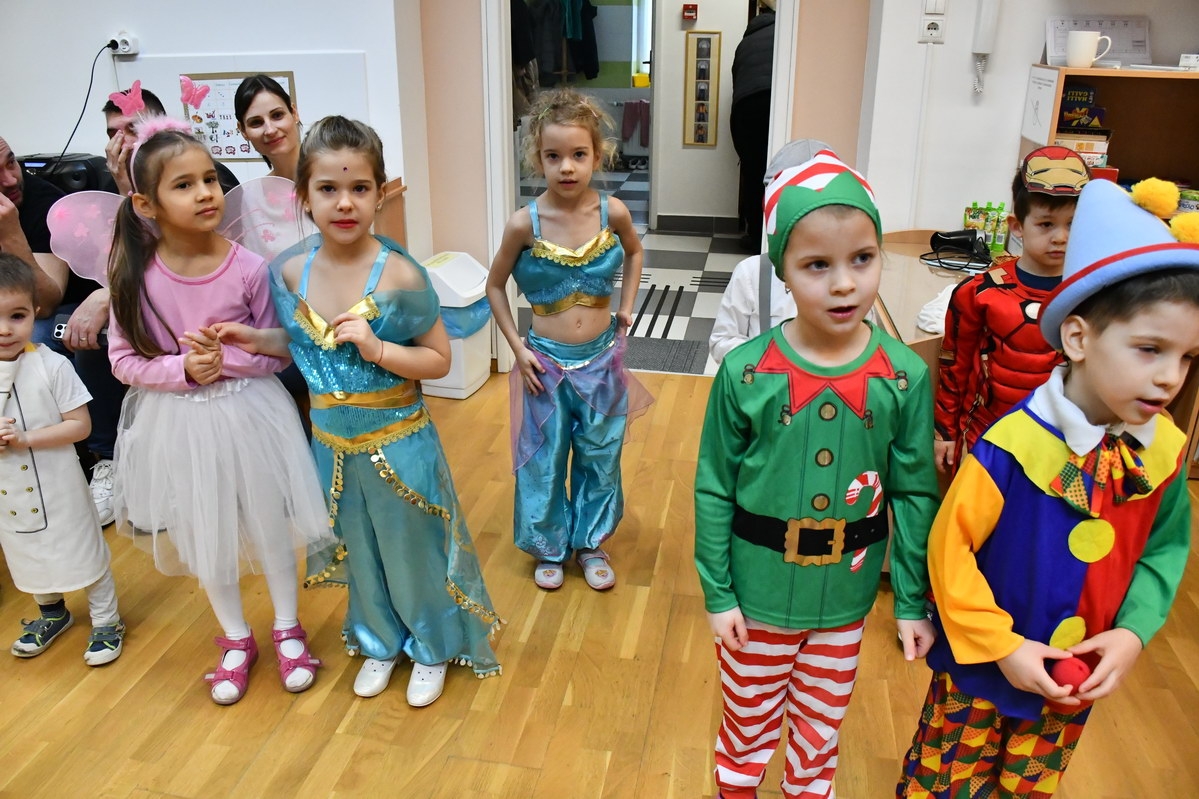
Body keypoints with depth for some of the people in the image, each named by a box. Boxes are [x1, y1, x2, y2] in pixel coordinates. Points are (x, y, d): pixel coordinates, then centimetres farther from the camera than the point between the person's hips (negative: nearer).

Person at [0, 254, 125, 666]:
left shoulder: (52, 366, -19)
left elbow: (80, 425, -16)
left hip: (57, 485, -5)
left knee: (84, 551, 9)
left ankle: (106, 621, 29)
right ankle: (51, 614, 49)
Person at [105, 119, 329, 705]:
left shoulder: (248, 268, -14)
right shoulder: (134, 273, -12)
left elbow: (277, 354, -6)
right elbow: (123, 360, -5)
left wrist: (226, 356, -23)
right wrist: (182, 369, -20)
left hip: (247, 414, -1)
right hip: (176, 422, 1)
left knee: (270, 525, 13)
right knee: (203, 537, 16)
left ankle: (287, 629, 38)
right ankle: (236, 639, 39)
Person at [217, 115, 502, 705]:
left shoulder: (400, 275, -19)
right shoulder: (291, 271, -6)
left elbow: (438, 359, -13)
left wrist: (377, 349, -27)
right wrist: (252, 339, -6)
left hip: (398, 440, -4)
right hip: (332, 441, 4)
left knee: (412, 547, 13)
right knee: (359, 551, 21)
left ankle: (433, 648, 39)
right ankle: (379, 643, 47)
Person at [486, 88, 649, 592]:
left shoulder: (613, 213, -10)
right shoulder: (525, 223, -15)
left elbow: (634, 252, 14)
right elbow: (495, 286, 0)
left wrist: (627, 306, 5)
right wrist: (517, 347, -5)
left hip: (602, 360, 2)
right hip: (546, 363, -1)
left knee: (599, 458, 15)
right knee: (544, 462, 12)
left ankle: (591, 544, 37)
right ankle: (548, 548, 34)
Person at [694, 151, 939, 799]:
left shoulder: (906, 376, -12)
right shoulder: (745, 373, -17)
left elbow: (916, 496, -4)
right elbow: (714, 489, -9)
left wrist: (913, 602, 0)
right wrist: (717, 594, -6)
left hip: (846, 600, 2)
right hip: (758, 595, -1)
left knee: (820, 729, 23)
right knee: (749, 726, 20)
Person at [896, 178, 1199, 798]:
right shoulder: (1014, 443, -28)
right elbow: (949, 544, -21)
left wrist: (1133, 632, -11)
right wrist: (1000, 645, -18)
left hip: (1082, 680, 5)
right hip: (983, 672, -4)